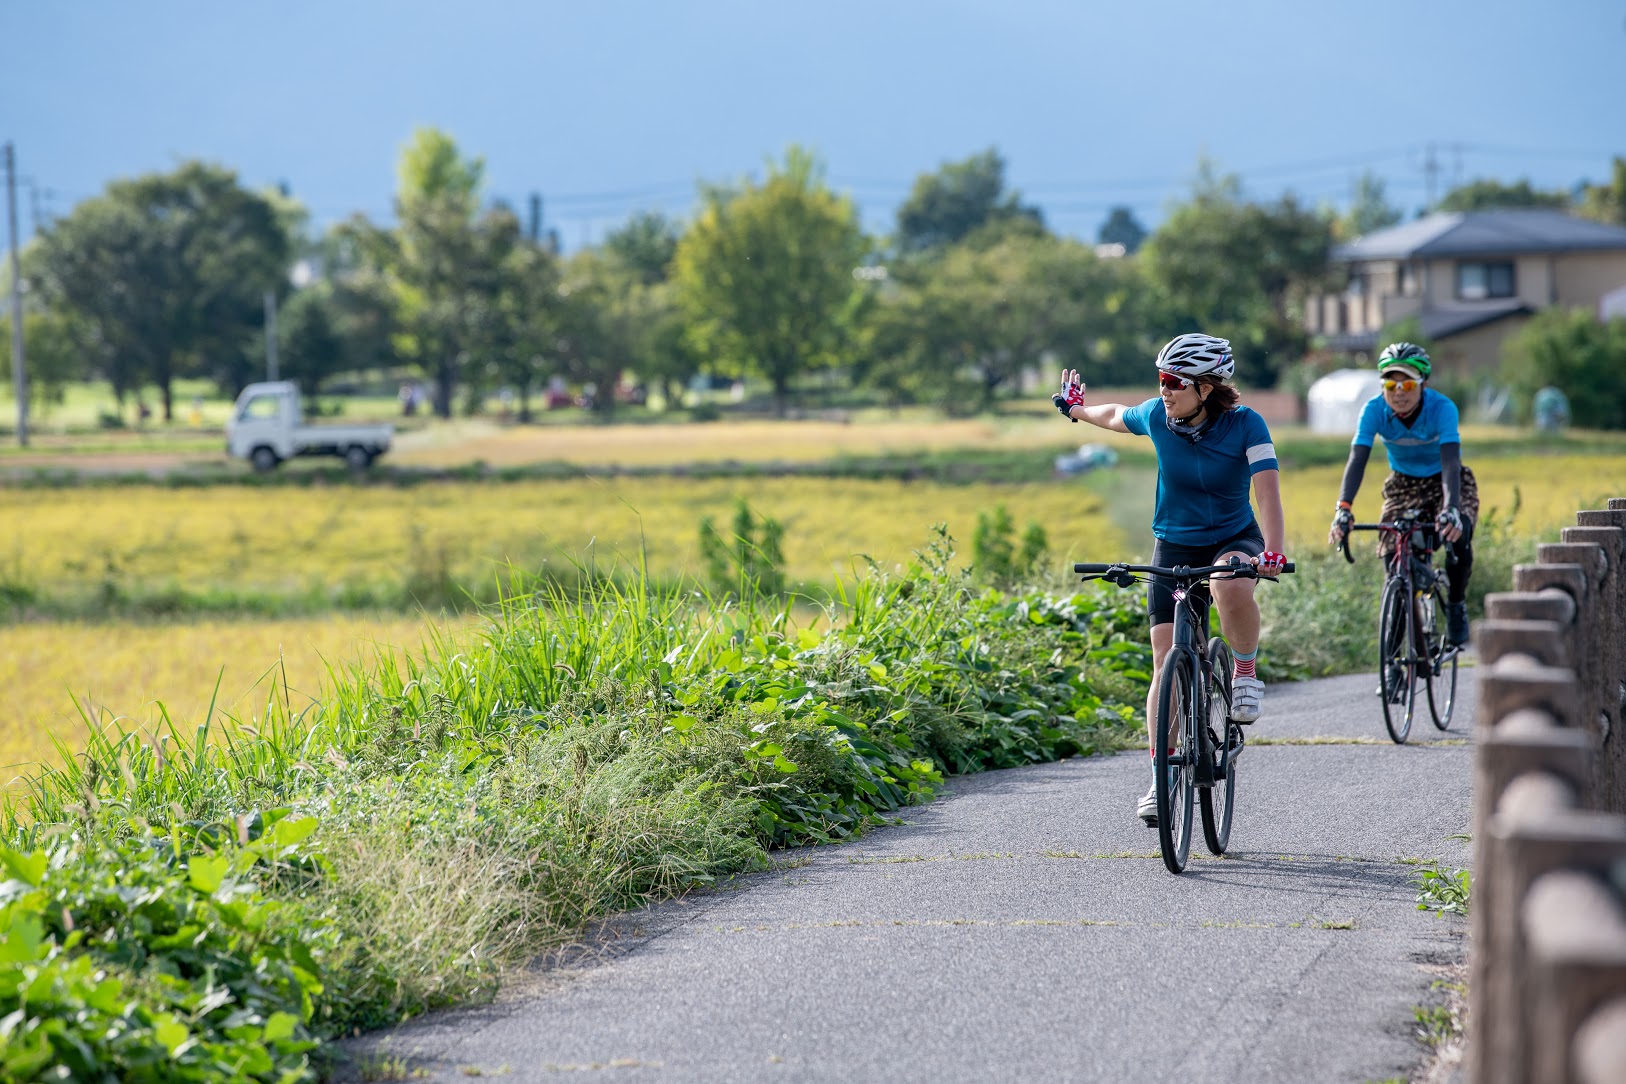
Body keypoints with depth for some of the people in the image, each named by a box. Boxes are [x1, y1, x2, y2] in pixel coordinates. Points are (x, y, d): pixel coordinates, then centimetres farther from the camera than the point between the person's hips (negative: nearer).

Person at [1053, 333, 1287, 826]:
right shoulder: (1156, 416, -10)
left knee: (1231, 587, -40)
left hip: (1234, 538, -3)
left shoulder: (1245, 425, -19)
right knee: (1167, 663, -7)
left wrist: (1273, 552, -43)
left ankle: (1246, 673, -11)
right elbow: (1116, 416, 13)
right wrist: (1076, 408, 31)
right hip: (1173, 545, 3)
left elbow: (1267, 488, -29)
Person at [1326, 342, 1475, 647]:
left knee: (1457, 538, -30)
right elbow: (1357, 460, -33)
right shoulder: (1374, 410, -24)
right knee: (1392, 555, -17)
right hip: (1403, 484, 2)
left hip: (1443, 481, -2)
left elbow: (1450, 461, -41)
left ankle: (1456, 605, -4)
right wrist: (1343, 509, -48)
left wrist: (1451, 509, -57)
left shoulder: (1442, 408, -30)